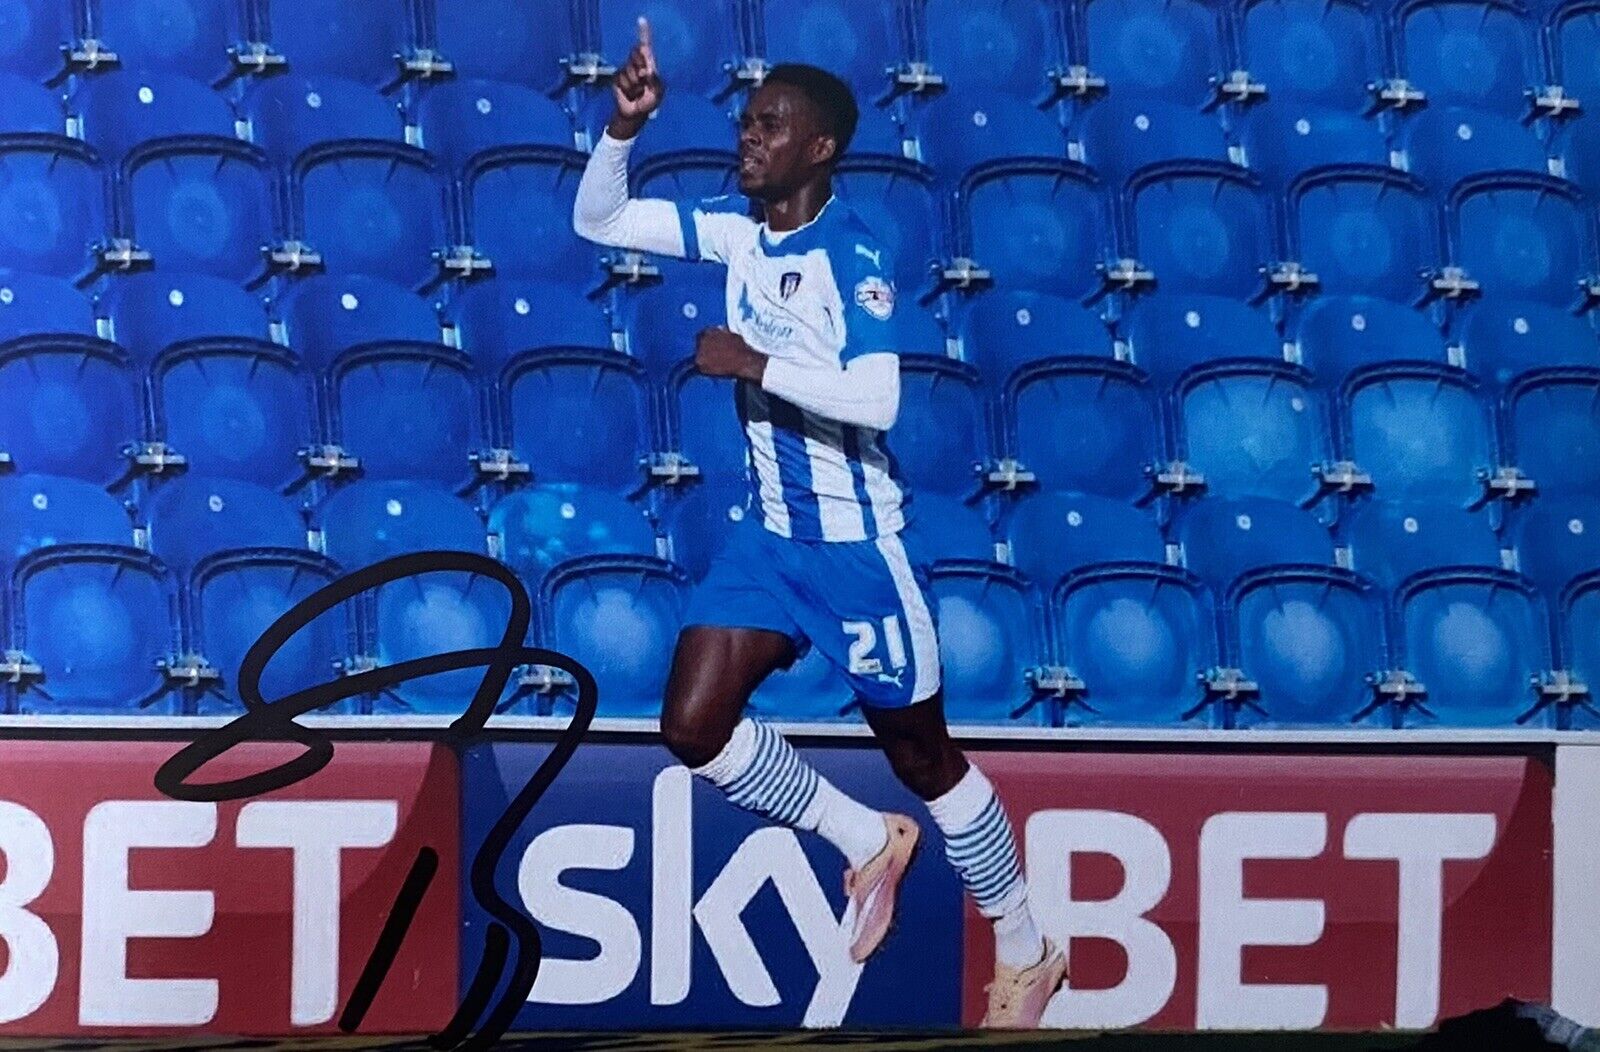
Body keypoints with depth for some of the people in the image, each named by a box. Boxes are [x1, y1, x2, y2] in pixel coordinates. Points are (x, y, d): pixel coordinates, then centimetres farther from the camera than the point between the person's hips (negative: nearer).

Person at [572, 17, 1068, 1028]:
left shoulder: (853, 254, -18)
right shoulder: (737, 228, 2)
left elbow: (876, 400, -29)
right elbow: (598, 220, 7)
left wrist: (756, 363, -25)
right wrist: (623, 126, -9)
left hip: (860, 544, -7)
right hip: (772, 535, 7)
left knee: (925, 755, 4)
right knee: (694, 724, -4)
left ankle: (1029, 953, 23)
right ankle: (868, 840, 18)